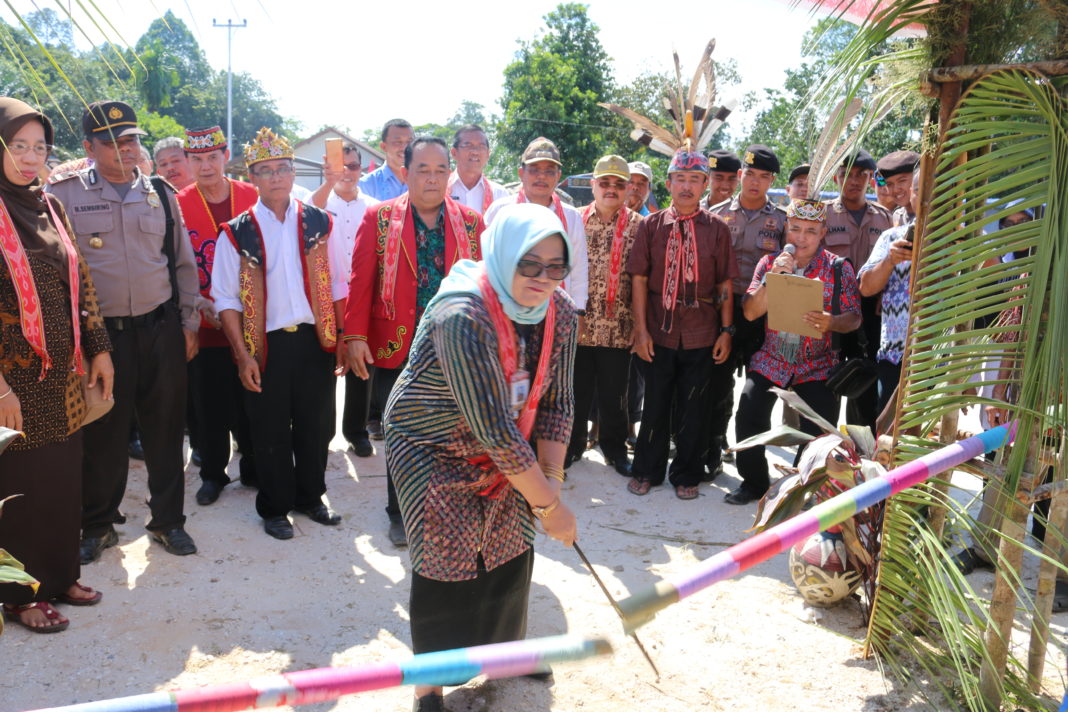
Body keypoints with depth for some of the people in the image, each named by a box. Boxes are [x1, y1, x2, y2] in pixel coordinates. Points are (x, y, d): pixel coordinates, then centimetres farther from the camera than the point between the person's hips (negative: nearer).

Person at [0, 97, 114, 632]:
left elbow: (79, 282, 12)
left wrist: (98, 348, 9)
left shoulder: (49, 207, 9)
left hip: (63, 374, 6)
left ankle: (60, 576, 32)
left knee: (65, 479, 14)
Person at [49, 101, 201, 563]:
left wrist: (188, 322, 7)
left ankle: (168, 520, 24)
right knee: (104, 435, 7)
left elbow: (184, 263, 12)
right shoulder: (64, 195, 0)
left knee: (165, 430, 9)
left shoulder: (160, 194, 8)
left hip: (161, 329, 2)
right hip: (100, 333, -2)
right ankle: (98, 525, 26)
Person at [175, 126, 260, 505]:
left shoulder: (252, 197, 0)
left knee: (251, 400, 9)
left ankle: (253, 467, 26)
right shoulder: (177, 204, -2)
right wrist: (199, 303, -13)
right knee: (209, 403, 8)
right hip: (205, 323, 0)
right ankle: (212, 473, 25)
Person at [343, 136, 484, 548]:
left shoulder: (470, 223, 5)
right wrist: (355, 336, -8)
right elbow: (361, 282, -2)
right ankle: (400, 514, 29)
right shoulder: (379, 219, 1)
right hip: (395, 349, -1)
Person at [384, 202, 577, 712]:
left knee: (512, 550, 8)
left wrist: (551, 478, -14)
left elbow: (556, 404, -5)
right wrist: (548, 504, -26)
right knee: (447, 561, -5)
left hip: (504, 453, 6)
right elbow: (495, 428, -34)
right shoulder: (464, 316, -35)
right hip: (431, 449, -6)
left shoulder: (560, 315, -12)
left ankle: (506, 645, 36)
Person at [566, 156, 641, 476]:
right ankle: (572, 445, 28)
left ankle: (614, 448, 27)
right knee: (576, 390, 10)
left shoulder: (637, 226, 2)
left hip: (617, 327, -1)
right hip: (577, 324, 1)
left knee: (613, 393, 9)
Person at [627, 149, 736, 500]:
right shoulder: (651, 225, 2)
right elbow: (639, 278, 0)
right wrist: (641, 329, -6)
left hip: (701, 335, 0)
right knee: (656, 404, 10)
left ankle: (686, 475, 25)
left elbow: (725, 284, 4)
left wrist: (726, 330, 0)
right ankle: (646, 470, 26)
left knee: (692, 408, 9)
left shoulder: (717, 228, 3)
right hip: (659, 332, 0)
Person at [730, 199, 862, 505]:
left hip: (818, 364, -1)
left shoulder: (839, 268, -1)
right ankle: (753, 482, 9)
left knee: (820, 433, -12)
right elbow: (750, 312, -5)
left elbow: (854, 318, -3)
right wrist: (772, 277, -18)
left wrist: (831, 323, -26)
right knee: (748, 416, -14)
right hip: (770, 359, 2)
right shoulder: (770, 263, 3)